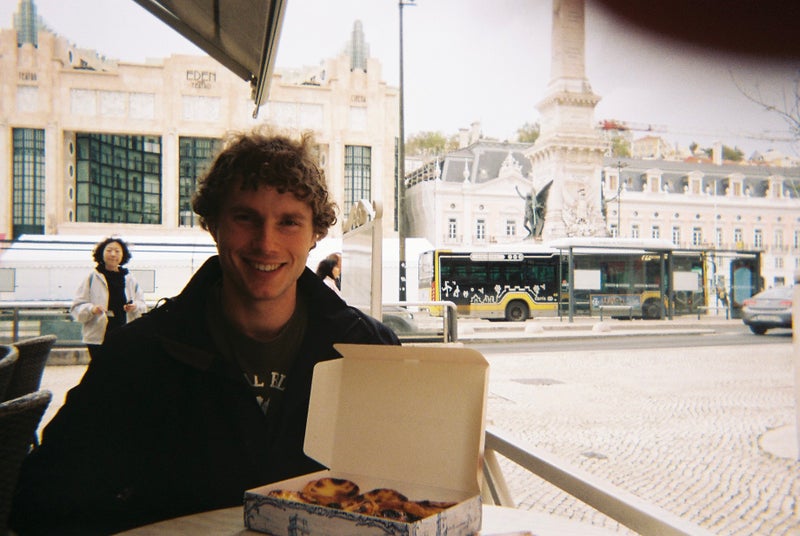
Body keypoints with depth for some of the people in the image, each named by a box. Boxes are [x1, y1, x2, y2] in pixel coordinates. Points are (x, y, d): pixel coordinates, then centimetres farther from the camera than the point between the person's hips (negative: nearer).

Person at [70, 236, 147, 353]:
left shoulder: (130, 280, 11)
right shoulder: (92, 278, 3)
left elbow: (143, 306, 12)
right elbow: (77, 307, 1)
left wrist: (136, 307, -10)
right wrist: (91, 309, -19)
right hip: (98, 338, -2)